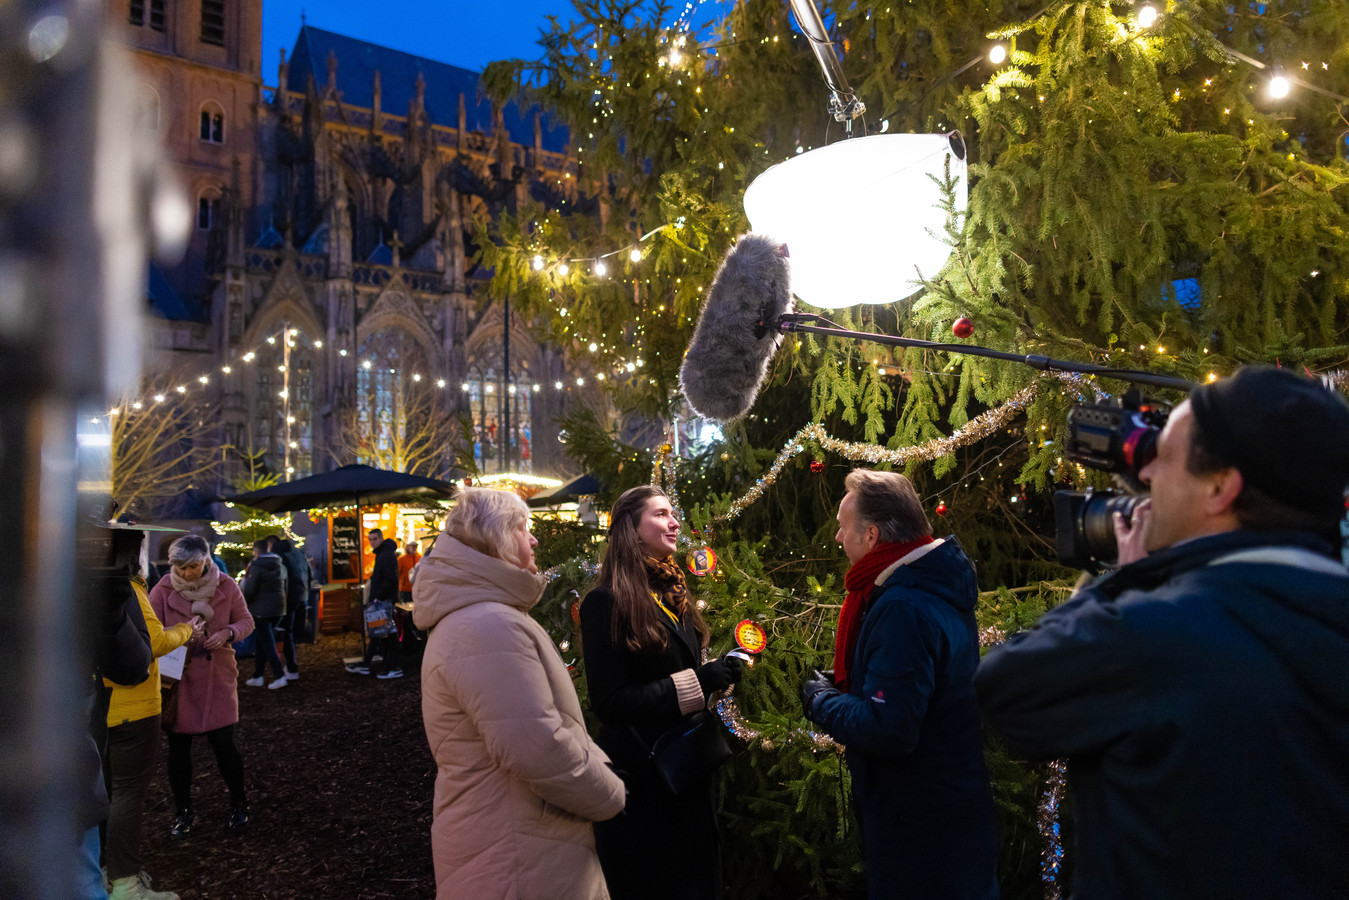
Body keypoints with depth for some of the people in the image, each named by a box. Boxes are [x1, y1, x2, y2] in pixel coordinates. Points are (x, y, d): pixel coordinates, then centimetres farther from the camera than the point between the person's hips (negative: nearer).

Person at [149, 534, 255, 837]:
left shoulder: (226, 586, -4)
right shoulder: (162, 590, -6)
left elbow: (246, 621, 4)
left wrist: (228, 633, -17)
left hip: (217, 677, -1)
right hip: (178, 676, 1)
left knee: (223, 743, -1)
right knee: (179, 746, 9)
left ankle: (239, 804, 22)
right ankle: (182, 812, 29)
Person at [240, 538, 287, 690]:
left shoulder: (256, 566, -13)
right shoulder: (280, 565, 8)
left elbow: (249, 590, -15)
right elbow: (285, 585, 12)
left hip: (261, 610, -7)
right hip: (278, 608, 7)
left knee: (267, 643, -2)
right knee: (259, 641, 17)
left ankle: (280, 676, -6)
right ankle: (258, 676, 20)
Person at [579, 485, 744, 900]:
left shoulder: (673, 594, 9)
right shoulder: (606, 602, -15)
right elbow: (609, 702, -20)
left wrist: (717, 672, 0)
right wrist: (695, 682, -23)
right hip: (642, 775, -7)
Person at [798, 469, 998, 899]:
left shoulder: (902, 609, -28)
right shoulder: (938, 585, 4)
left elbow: (888, 730, -30)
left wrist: (822, 701, -14)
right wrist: (840, 693, 7)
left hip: (921, 829, -9)